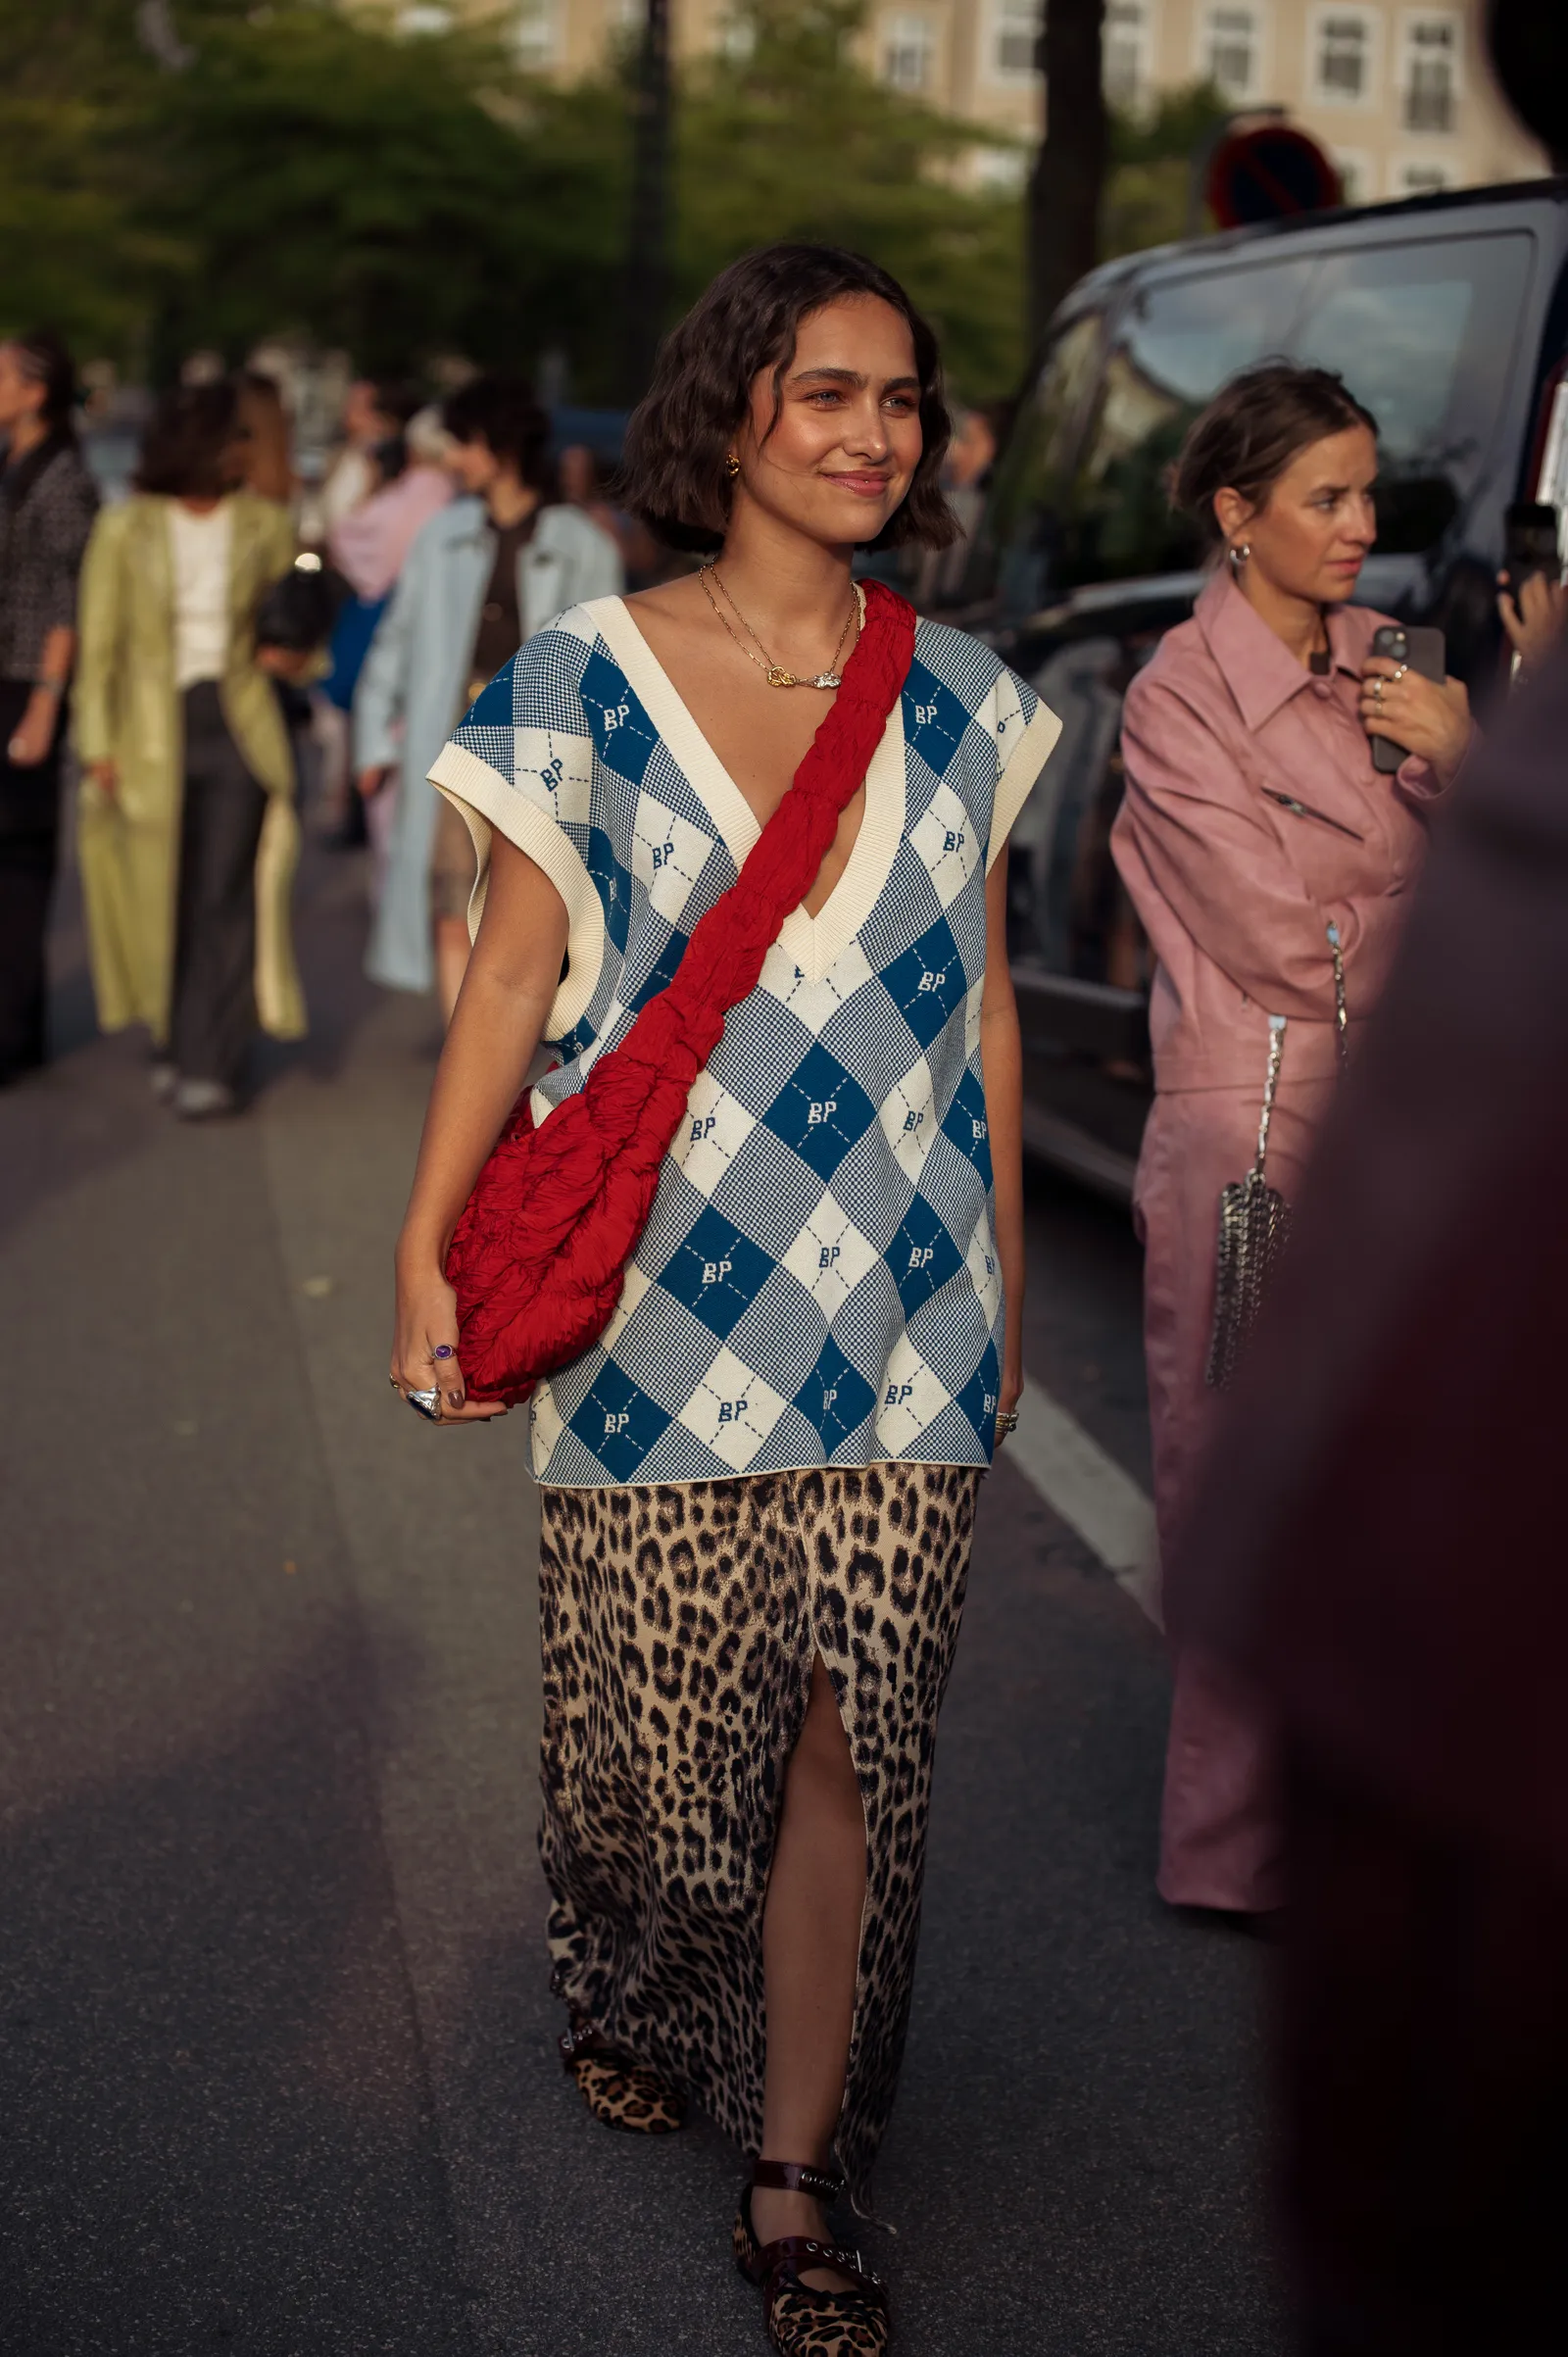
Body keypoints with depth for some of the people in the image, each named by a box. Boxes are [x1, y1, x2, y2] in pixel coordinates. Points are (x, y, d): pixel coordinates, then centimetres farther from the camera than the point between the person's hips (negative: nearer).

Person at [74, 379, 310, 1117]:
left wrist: (290, 656, -8)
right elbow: (100, 645, 1)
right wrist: (97, 746, -5)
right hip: (154, 727, 0)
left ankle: (209, 1064, -4)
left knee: (224, 897, -8)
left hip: (238, 721, 0)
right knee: (162, 897, 6)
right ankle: (172, 1041, 25)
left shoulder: (264, 525, 3)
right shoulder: (126, 529, -1)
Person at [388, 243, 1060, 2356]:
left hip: (904, 1312, 2)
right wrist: (425, 1258, -5)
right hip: (666, 1303, -2)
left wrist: (1007, 1272, 15)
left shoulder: (958, 698, 8)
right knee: (661, 1721, 8)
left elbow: (980, 1000, 13)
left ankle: (798, 2179, 14)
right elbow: (511, 982, 0)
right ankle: (628, 2002, 40)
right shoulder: (587, 679, 0)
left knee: (848, 1741, 1)